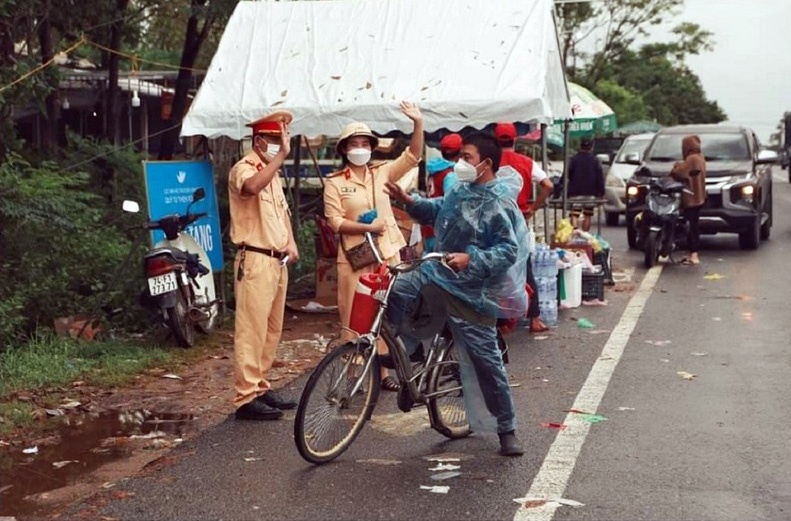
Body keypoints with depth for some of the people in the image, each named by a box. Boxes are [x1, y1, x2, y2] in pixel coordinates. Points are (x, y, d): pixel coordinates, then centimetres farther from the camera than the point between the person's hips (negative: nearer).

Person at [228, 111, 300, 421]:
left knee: (272, 330, 14)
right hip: (255, 261, -9)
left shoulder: (272, 172, 20)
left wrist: (291, 244, 13)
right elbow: (251, 187, -34)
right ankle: (246, 398, -5)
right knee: (252, 331, -9)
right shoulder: (244, 168, -9)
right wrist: (281, 156, -29)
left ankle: (260, 387, 23)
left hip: (277, 261, 10)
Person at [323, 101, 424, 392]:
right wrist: (368, 227, -17)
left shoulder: (382, 173, 8)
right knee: (354, 317, -1)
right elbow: (335, 221, -7)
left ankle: (383, 370, 18)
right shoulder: (334, 183, 0)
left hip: (387, 253, 4)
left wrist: (418, 123, -12)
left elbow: (412, 157, 0)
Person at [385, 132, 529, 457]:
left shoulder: (499, 206, -20)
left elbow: (509, 251, -24)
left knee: (487, 362, -1)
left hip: (471, 292, -7)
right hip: (440, 272, 7)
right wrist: (409, 202, 7)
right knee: (396, 293, -8)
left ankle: (507, 430, 13)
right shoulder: (461, 189, 5)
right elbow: (437, 211, 21)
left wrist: (471, 259, -34)